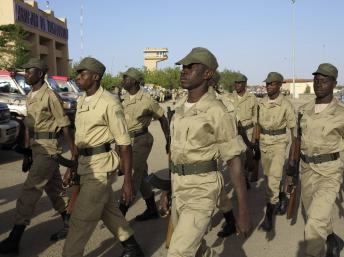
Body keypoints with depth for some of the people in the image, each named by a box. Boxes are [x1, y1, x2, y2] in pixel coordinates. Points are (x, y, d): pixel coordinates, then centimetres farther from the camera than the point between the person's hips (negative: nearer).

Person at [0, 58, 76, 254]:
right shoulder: (30, 97, 12)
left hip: (48, 148, -9)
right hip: (37, 148, 9)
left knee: (30, 190, -9)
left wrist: (74, 154, -13)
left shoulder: (50, 96, -14)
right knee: (53, 187, 17)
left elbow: (65, 126, -14)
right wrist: (26, 151, 19)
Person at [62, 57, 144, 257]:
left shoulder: (109, 103, -16)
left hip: (101, 167, -9)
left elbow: (125, 144, -16)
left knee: (81, 219, -2)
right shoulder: (82, 102, 10)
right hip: (85, 164, 9)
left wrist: (128, 181, -18)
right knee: (108, 211, 20)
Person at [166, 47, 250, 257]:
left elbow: (235, 162, -13)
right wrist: (170, 191, 22)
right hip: (179, 188, 8)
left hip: (202, 190, -8)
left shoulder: (216, 112, -14)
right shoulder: (181, 108, 9)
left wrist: (244, 211, -13)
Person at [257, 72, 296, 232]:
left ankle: (269, 215, -8)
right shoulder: (262, 103, 3)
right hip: (264, 142, 6)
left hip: (279, 142, -5)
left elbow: (293, 127, -6)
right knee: (268, 175, 14)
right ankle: (281, 198, 41)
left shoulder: (286, 104, -11)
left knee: (273, 177, -14)